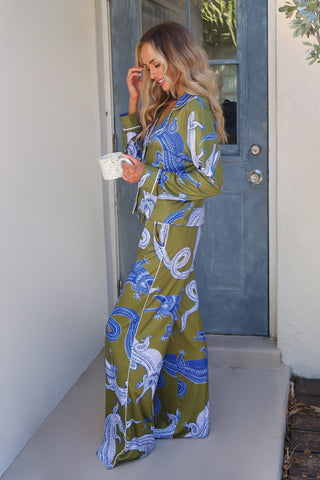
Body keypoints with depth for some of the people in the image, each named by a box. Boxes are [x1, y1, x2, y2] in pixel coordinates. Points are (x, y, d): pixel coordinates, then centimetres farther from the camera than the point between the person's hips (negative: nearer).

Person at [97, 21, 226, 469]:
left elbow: (210, 181, -18)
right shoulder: (166, 107, 14)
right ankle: (187, 416, 29)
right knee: (178, 320, 15)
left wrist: (147, 178, -16)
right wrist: (135, 104, 10)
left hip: (172, 231, -9)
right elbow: (140, 156, 17)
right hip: (163, 230, 9)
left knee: (129, 327, -4)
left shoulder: (194, 108, -14)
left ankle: (131, 432, 10)